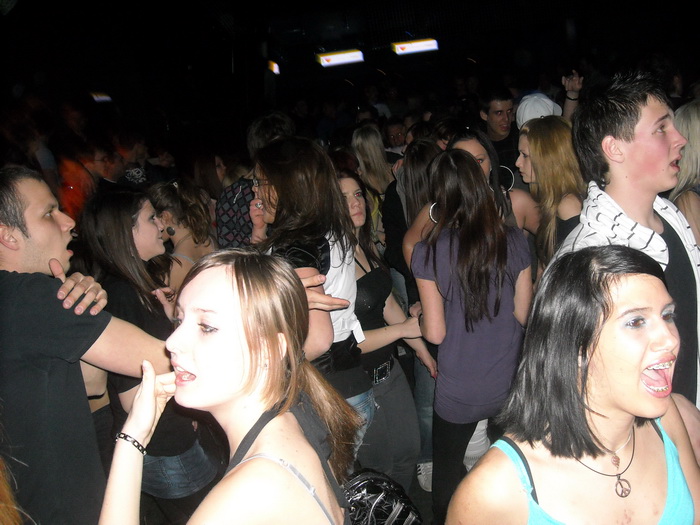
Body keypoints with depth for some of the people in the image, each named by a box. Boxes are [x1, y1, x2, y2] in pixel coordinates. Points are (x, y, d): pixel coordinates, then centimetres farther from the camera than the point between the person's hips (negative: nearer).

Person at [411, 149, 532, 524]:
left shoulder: (428, 253, -17)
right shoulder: (513, 240, -9)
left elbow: (436, 333, -14)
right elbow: (524, 313, -1)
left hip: (457, 393, -2)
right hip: (509, 384, 3)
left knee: (446, 476, 21)